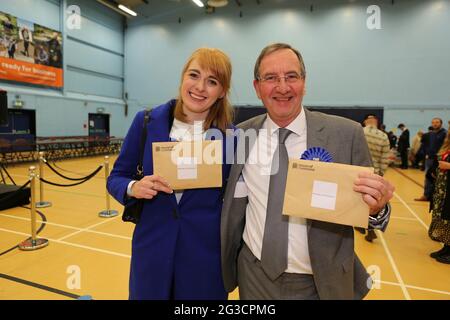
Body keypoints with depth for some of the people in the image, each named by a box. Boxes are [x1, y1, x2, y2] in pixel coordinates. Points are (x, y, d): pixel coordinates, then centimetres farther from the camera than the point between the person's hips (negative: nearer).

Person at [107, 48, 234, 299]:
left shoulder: (231, 136, -7)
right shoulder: (147, 121, -5)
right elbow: (116, 178, 2)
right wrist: (134, 188, -18)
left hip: (206, 253, 0)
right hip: (151, 248, 1)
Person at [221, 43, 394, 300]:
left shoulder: (346, 134, -14)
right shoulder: (241, 135, -6)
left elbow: (366, 210, -7)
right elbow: (235, 203, 3)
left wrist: (377, 208, -27)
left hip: (320, 283, -1)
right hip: (254, 276, 2)